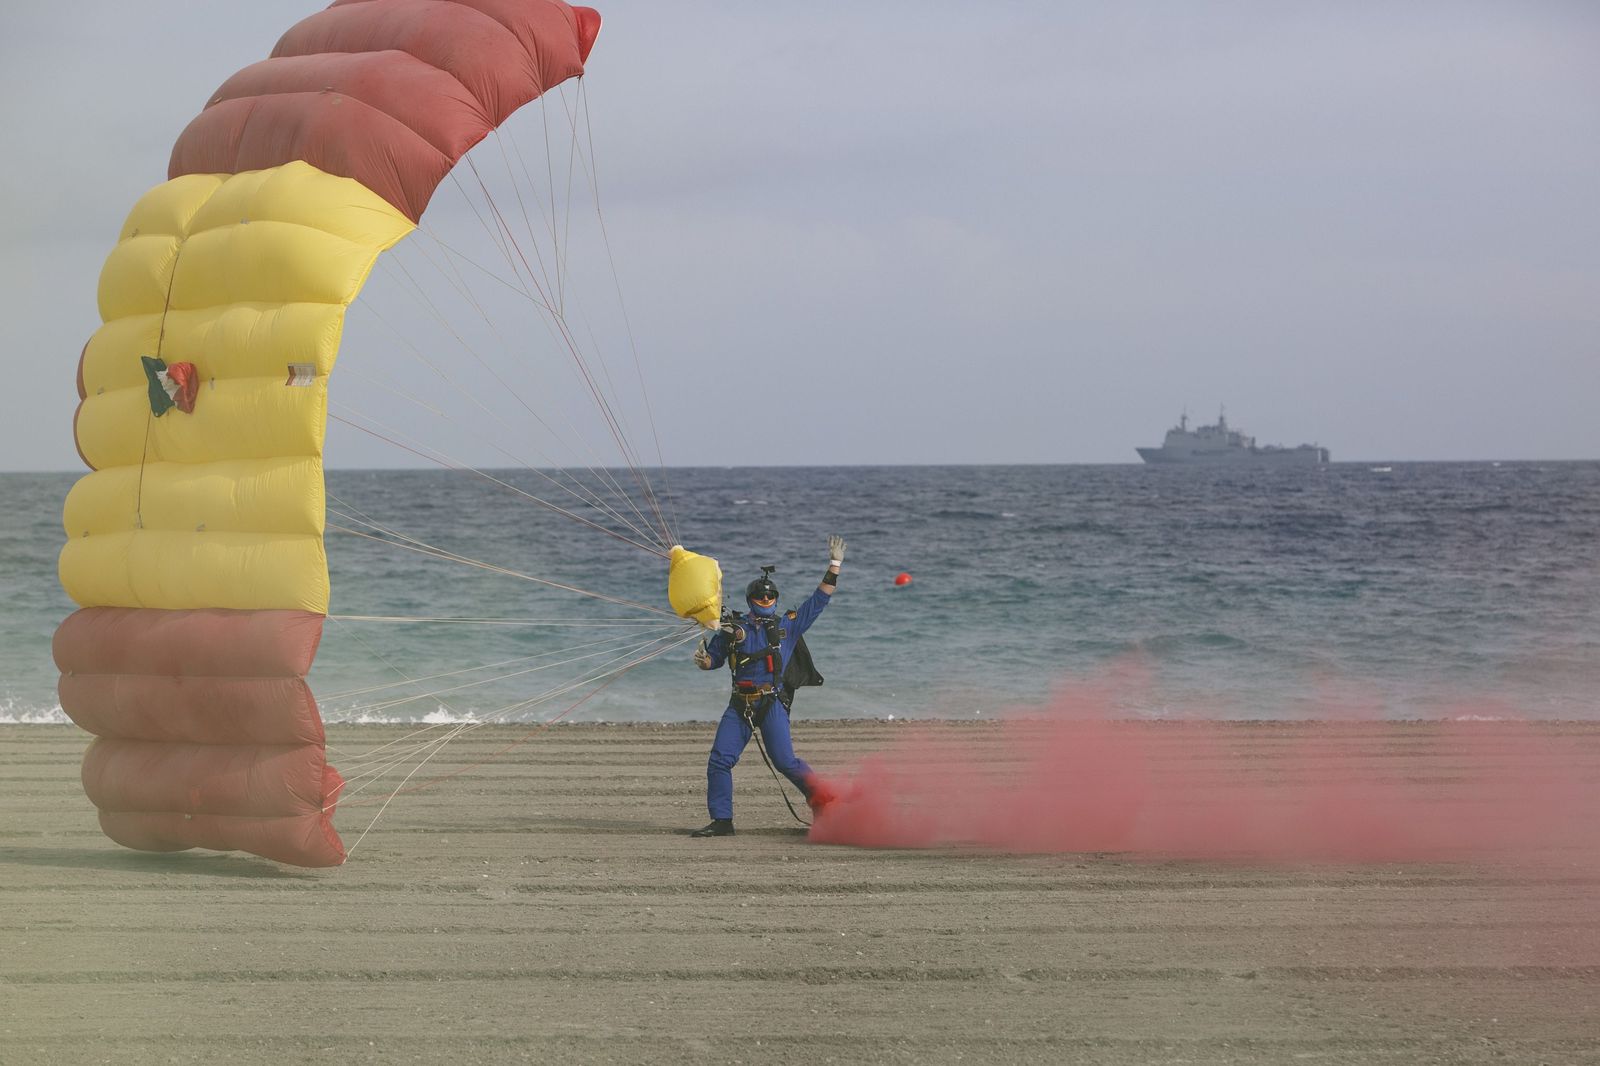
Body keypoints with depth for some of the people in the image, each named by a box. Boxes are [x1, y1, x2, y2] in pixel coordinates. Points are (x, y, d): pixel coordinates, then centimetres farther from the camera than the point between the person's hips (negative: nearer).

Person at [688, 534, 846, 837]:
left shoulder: (789, 625, 8)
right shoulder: (733, 629, 10)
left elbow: (819, 599, 10)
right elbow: (712, 659, 20)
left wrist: (834, 565, 7)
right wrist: (702, 659, -4)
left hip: (772, 702, -2)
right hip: (739, 705, 3)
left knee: (785, 761, -12)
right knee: (719, 760, -6)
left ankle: (825, 803, 2)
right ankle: (721, 821, 2)